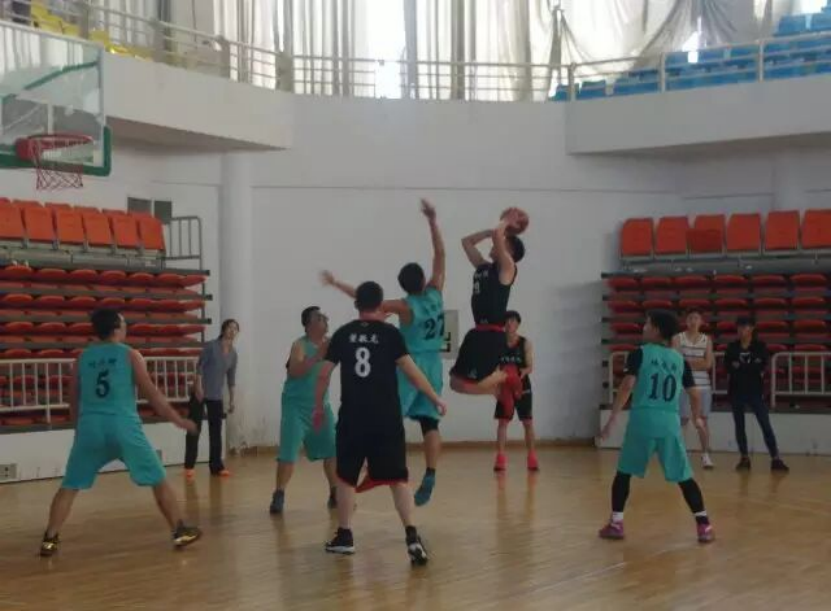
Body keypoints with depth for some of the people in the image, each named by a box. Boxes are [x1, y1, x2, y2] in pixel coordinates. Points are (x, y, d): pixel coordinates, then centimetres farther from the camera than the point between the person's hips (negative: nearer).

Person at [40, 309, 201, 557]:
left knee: (69, 486, 13)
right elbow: (151, 393, 3)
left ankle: (49, 540, 6)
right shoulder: (130, 355, 3)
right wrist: (177, 419, 10)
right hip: (124, 427, -3)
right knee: (159, 480, 10)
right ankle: (180, 532, 13)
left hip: (90, 428, 3)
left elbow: (74, 400, 19)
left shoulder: (82, 358, 13)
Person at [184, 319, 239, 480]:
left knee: (216, 431, 7)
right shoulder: (211, 346, -7)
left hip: (217, 396, 5)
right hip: (201, 393, -5)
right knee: (195, 429, -3)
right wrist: (198, 386, -19)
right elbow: (200, 366, -10)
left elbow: (231, 378, 11)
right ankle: (189, 466, 0)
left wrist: (231, 400, 10)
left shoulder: (233, 354, 7)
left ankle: (216, 466, 13)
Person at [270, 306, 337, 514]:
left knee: (332, 450, 5)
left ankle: (335, 494, 15)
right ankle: (279, 496, -5)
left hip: (320, 405, 6)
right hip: (296, 405, -6)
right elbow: (294, 371, -31)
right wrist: (318, 355, -39)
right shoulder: (300, 345, -15)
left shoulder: (330, 343, 3)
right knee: (288, 453, -11)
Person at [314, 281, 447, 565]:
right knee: (398, 478, 0)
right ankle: (412, 536, -14)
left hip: (352, 417, 2)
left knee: (346, 477, 16)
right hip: (386, 418, -2)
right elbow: (411, 370, -8)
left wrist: (319, 407, 19)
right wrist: (435, 398, 0)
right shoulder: (389, 333, -2)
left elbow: (324, 375, 7)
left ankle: (344, 536, 20)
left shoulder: (343, 334, 6)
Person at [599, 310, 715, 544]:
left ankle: (616, 524, 12)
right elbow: (695, 395, 15)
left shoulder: (640, 354, 1)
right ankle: (704, 525, 3)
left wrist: (613, 419, -9)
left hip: (642, 421, -2)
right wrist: (697, 418, 34)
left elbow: (627, 386, -11)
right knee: (684, 477, 9)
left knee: (624, 472, 13)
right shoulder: (679, 360, 12)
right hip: (670, 423, 2)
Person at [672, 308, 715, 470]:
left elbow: (708, 364, -2)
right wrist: (698, 362, -10)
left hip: (703, 385, 2)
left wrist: (688, 361, -8)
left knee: (703, 420, 2)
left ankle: (705, 455, 6)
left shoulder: (707, 340, 8)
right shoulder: (678, 338, 2)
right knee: (683, 419, -1)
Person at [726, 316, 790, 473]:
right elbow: (728, 366, -3)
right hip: (737, 390, 3)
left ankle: (775, 459, -9)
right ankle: (745, 458, 16)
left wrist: (740, 367, -7)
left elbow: (762, 366, -10)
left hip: (755, 390, -3)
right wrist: (751, 368, -10)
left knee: (766, 425, -7)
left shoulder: (760, 346, 0)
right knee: (739, 426, 6)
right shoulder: (732, 347, 6)